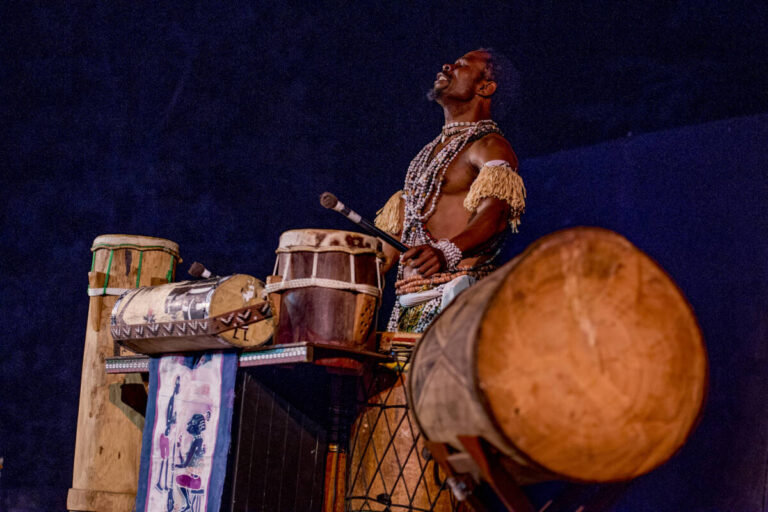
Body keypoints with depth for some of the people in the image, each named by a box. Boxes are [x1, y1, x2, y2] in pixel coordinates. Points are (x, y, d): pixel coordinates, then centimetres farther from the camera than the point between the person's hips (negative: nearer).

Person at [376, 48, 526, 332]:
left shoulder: (489, 146, -2)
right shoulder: (430, 151, 24)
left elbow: (493, 212, -21)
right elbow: (394, 234, 26)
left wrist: (446, 251, -39)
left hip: (454, 298, -7)